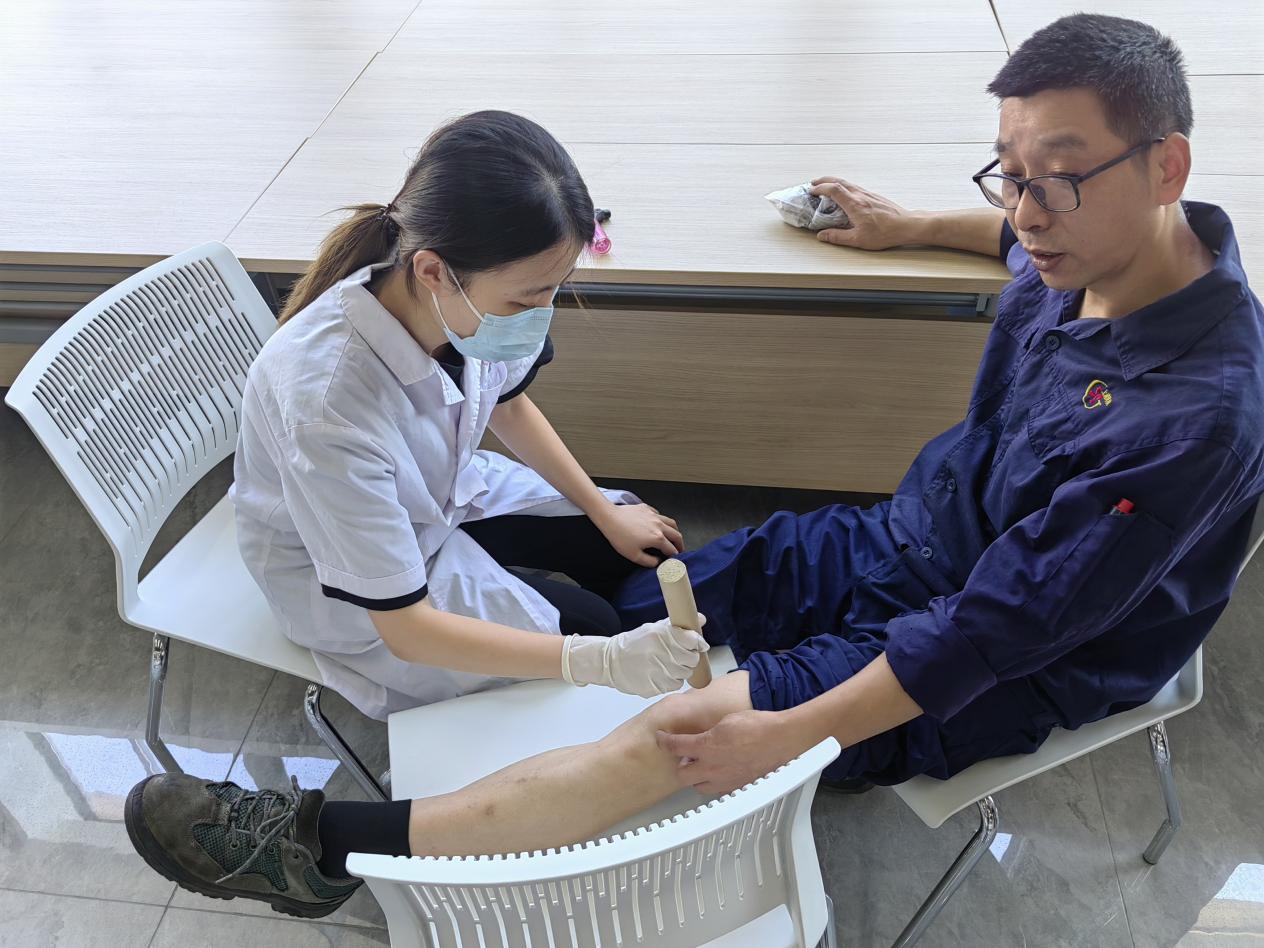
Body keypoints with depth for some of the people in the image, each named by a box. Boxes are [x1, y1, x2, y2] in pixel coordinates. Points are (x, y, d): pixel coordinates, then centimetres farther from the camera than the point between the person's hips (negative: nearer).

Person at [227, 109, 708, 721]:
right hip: (347, 581, -5)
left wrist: (605, 511, 4)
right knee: (587, 624, -9)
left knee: (630, 552, 4)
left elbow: (509, 403, 0)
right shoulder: (329, 406, -43)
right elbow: (405, 628, -33)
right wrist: (602, 661, -39)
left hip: (445, 489, 6)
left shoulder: (470, 303, -26)